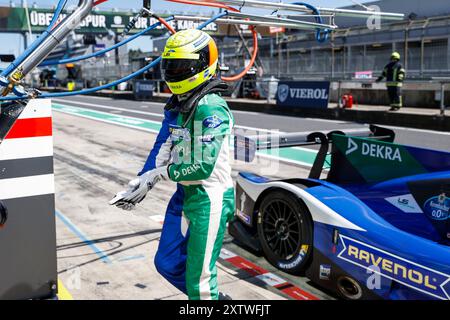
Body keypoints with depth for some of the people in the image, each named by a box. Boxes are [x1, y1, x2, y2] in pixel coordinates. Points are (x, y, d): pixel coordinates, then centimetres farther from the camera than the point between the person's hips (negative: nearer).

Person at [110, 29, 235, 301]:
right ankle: (216, 297, 38)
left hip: (211, 198, -9)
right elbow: (161, 150, 8)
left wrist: (161, 173, -11)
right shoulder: (176, 106, 9)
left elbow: (203, 167, -23)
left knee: (198, 277, 1)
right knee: (167, 264, 19)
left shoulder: (211, 108, -20)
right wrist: (140, 185, -3)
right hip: (185, 194, 9)